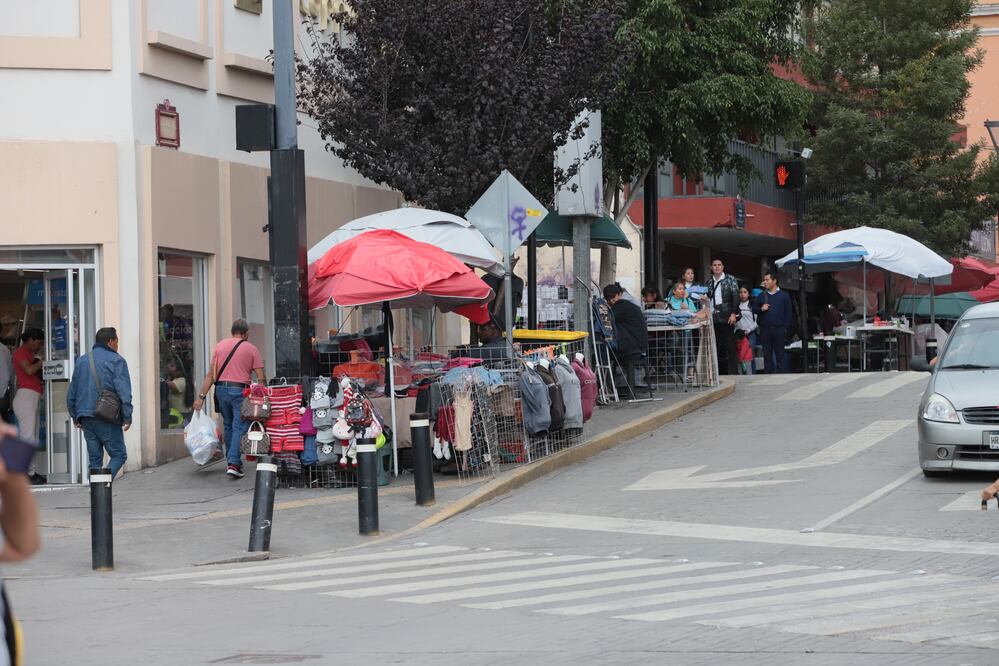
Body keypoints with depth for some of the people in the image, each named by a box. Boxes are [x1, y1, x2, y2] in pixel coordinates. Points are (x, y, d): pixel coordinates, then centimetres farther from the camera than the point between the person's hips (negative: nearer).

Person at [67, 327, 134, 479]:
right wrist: (127, 417, -10)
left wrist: (75, 417, 24)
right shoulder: (116, 360, -3)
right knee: (118, 455, 0)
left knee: (94, 459, 11)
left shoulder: (81, 361, 16)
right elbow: (124, 392, -12)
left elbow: (71, 393, 19)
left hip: (85, 416, 6)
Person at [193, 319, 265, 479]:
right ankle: (234, 463, -15)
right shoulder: (251, 349, 1)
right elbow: (261, 379, -4)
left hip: (221, 389, 4)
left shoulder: (220, 346, 9)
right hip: (240, 390, -4)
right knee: (239, 427, -4)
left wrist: (202, 396, 5)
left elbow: (211, 374, 5)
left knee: (228, 426, 17)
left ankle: (233, 461, 24)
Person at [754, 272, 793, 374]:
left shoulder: (784, 295, 2)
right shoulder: (762, 296, 11)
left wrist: (786, 328, -7)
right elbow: (754, 309, 13)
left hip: (779, 330, -3)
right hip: (765, 330, 3)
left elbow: (788, 313, 0)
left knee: (780, 354, 0)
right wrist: (761, 309, -9)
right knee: (767, 355, 5)